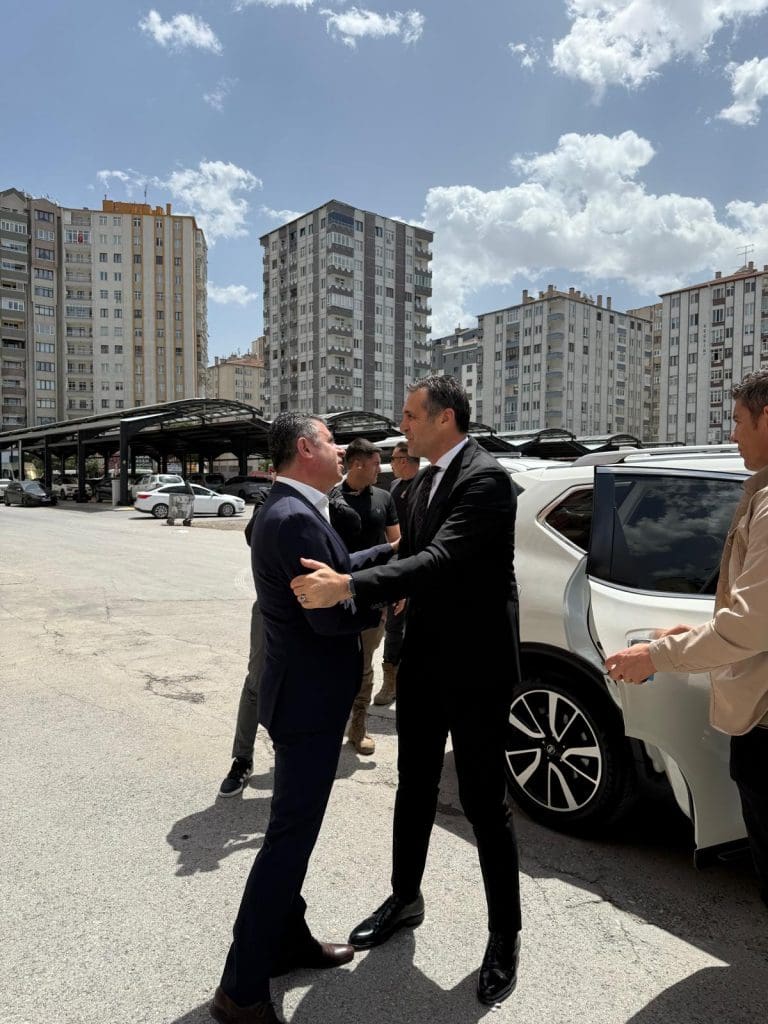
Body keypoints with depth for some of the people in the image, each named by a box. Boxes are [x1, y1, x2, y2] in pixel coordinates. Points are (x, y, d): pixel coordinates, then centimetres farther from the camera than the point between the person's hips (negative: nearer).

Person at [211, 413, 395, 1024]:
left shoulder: (292, 511, 8)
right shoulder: (295, 518, -24)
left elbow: (336, 573, 15)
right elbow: (331, 615, -27)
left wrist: (393, 551, 11)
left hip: (305, 694, 10)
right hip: (308, 701, -10)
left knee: (295, 829, 22)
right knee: (289, 838, 2)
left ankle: (289, 940, 40)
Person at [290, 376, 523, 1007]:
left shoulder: (486, 478, -18)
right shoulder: (426, 480, 8)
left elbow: (443, 559, -31)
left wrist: (348, 587, -37)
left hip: (476, 665, -8)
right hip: (425, 659, 8)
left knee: (484, 801, 6)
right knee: (415, 786, 20)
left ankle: (505, 933, 28)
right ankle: (405, 899, 41)